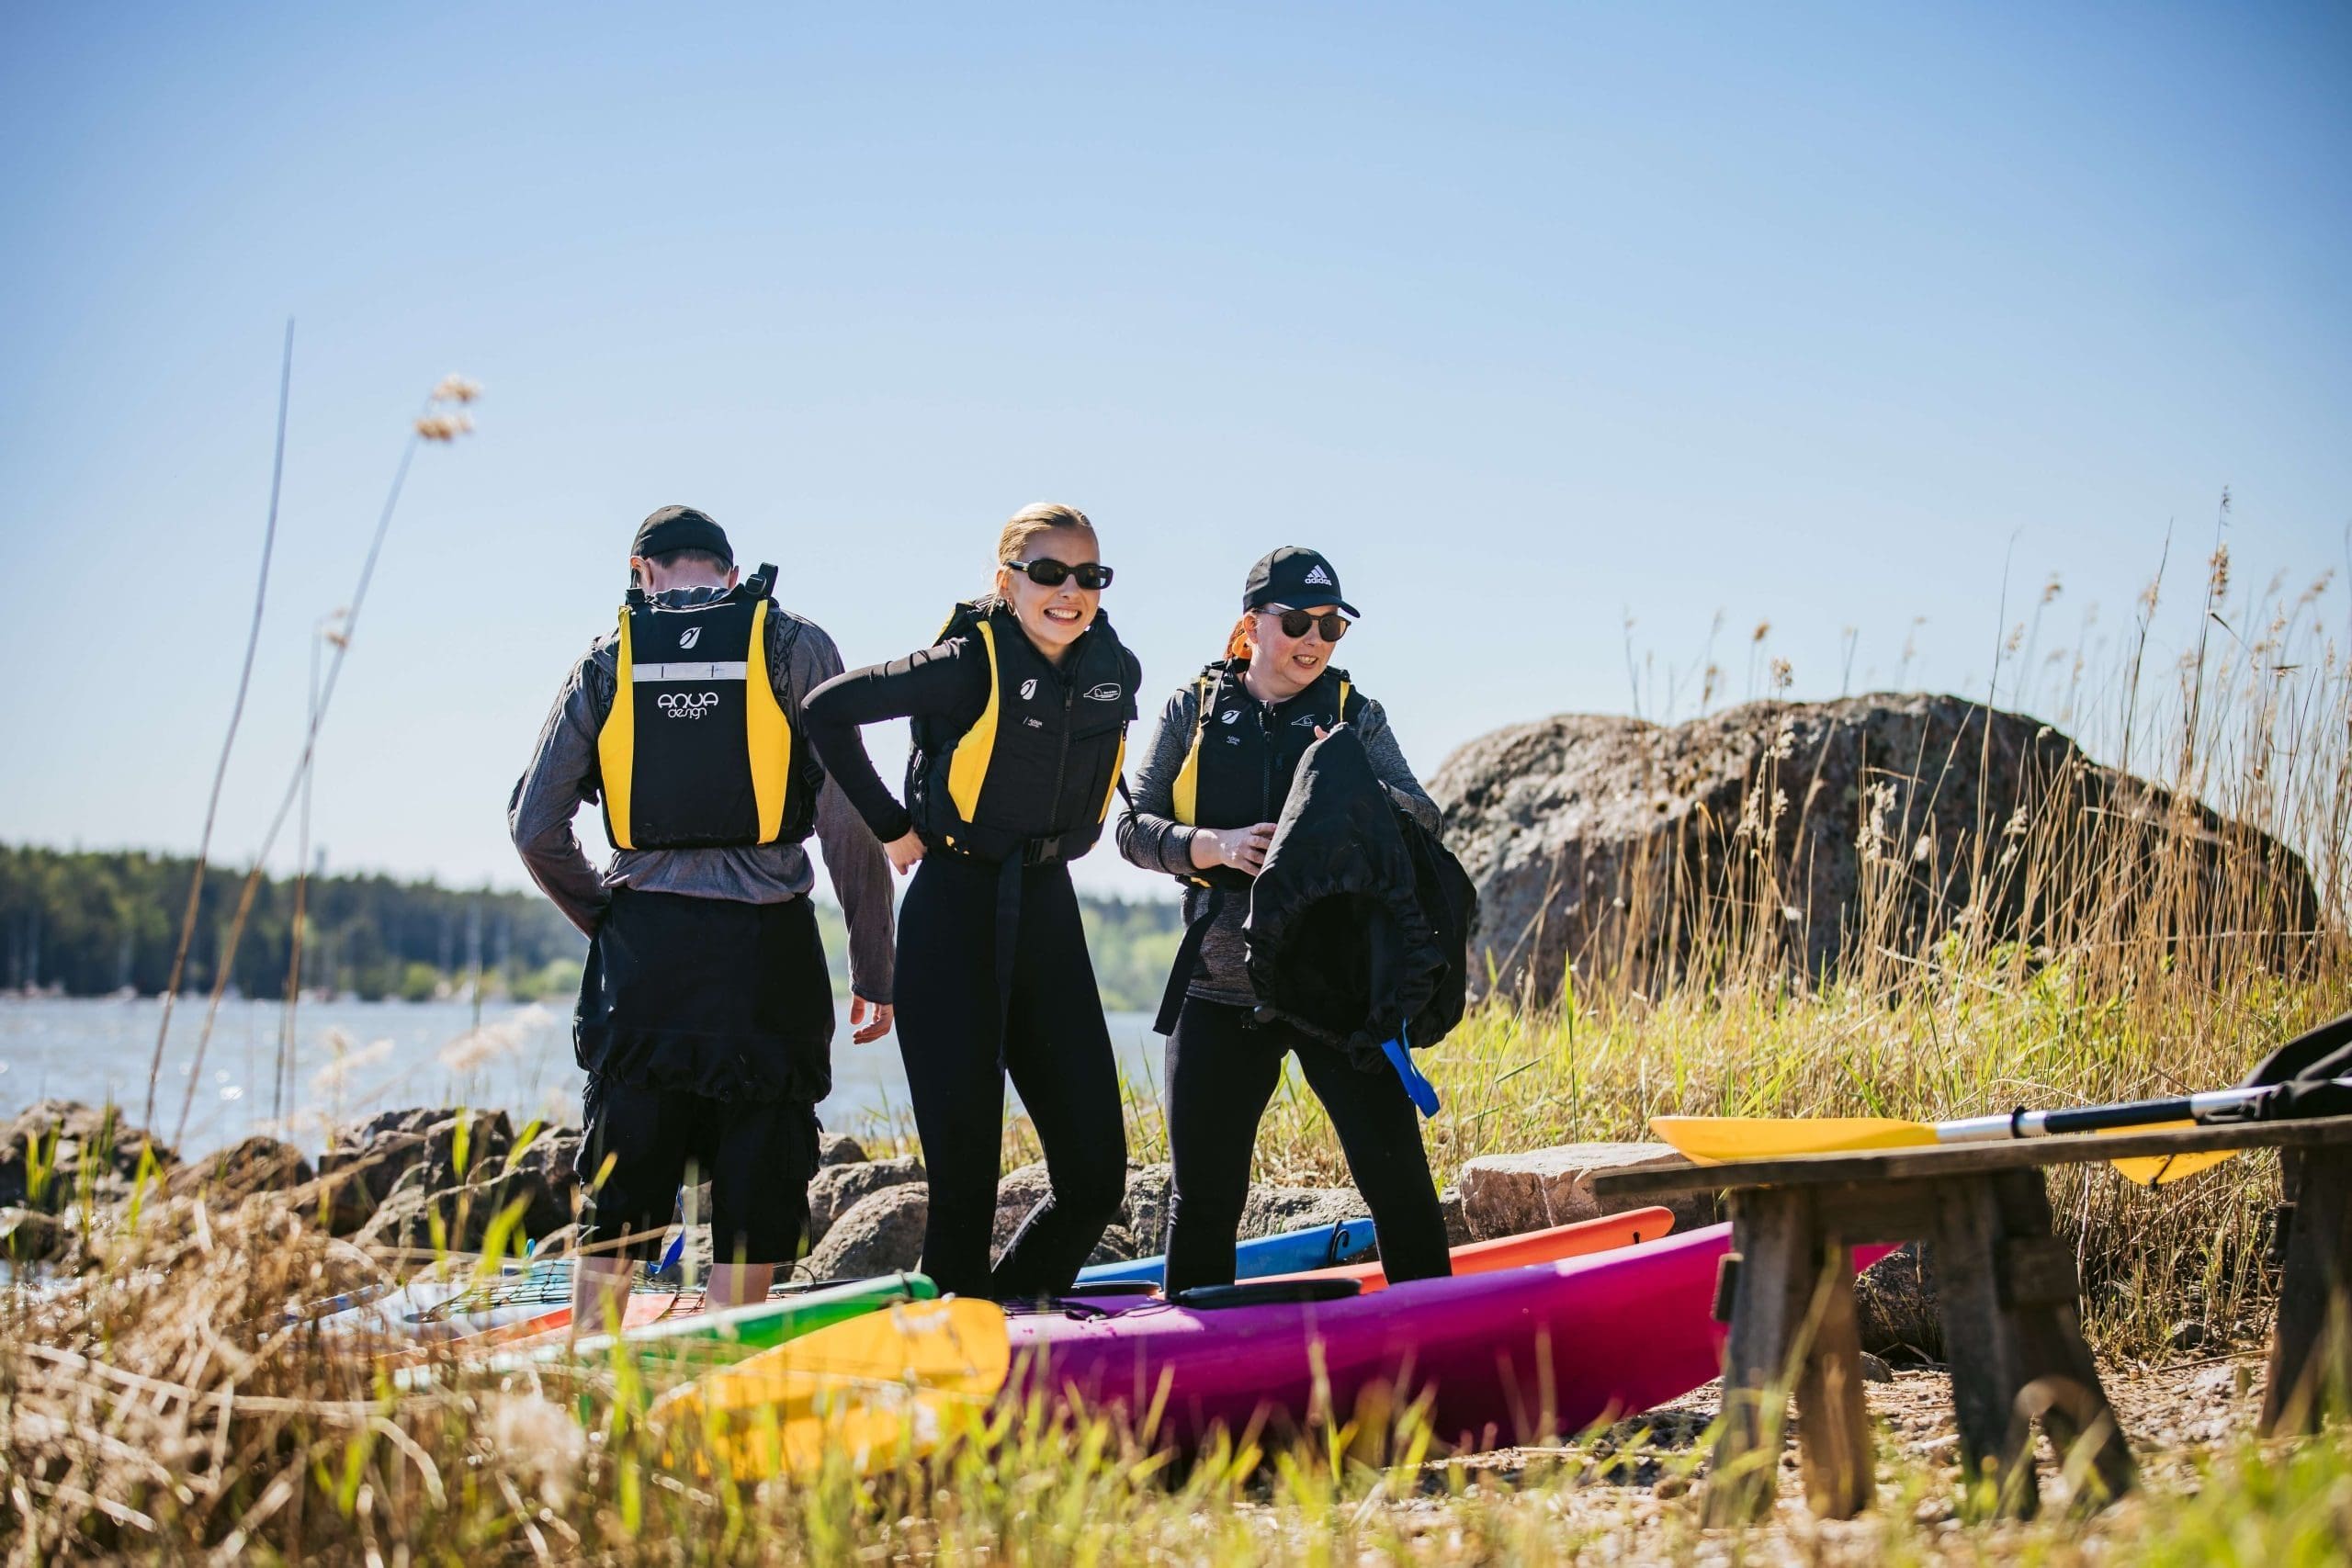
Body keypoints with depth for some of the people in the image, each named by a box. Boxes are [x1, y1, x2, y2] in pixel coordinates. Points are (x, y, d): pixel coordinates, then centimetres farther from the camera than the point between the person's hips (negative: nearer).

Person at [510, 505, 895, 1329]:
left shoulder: (607, 660, 7)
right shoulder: (796, 648, 1)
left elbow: (534, 826, 4)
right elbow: (849, 820, -5)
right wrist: (874, 971, 0)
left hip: (642, 951, 2)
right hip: (768, 949, -2)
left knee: (619, 1200, 11)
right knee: (756, 1201, 6)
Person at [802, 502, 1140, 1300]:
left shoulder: (1115, 671, 4)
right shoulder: (968, 664, -13)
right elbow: (828, 710, -4)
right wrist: (893, 827, -2)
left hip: (1048, 913, 6)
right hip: (954, 916, -5)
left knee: (1095, 1173, 2)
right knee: (965, 1167, -7)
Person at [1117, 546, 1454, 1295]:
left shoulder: (1356, 715, 6)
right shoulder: (1195, 709, 7)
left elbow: (1424, 817, -4)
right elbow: (1135, 827, 4)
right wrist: (1218, 846, -15)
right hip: (1222, 987, 1)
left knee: (1395, 1170, -6)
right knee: (1203, 1192, 8)